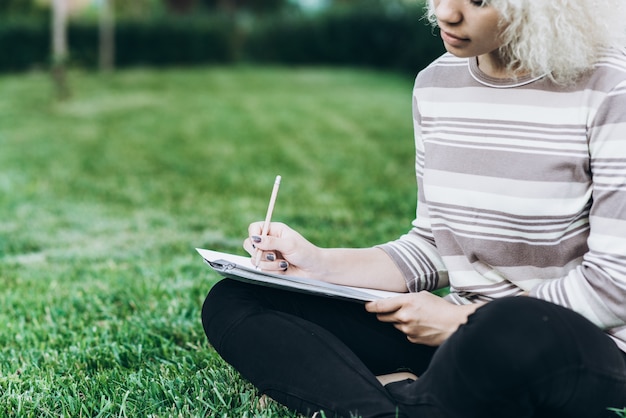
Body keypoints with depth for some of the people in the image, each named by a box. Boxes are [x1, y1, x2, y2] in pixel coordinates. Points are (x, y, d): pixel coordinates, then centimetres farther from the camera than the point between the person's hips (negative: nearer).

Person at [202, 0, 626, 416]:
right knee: (231, 305, -3)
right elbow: (432, 248, 11)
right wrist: (320, 264, -3)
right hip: (463, 337, 6)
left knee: (515, 332, -44)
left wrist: (461, 319, -12)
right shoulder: (436, 84, 6)